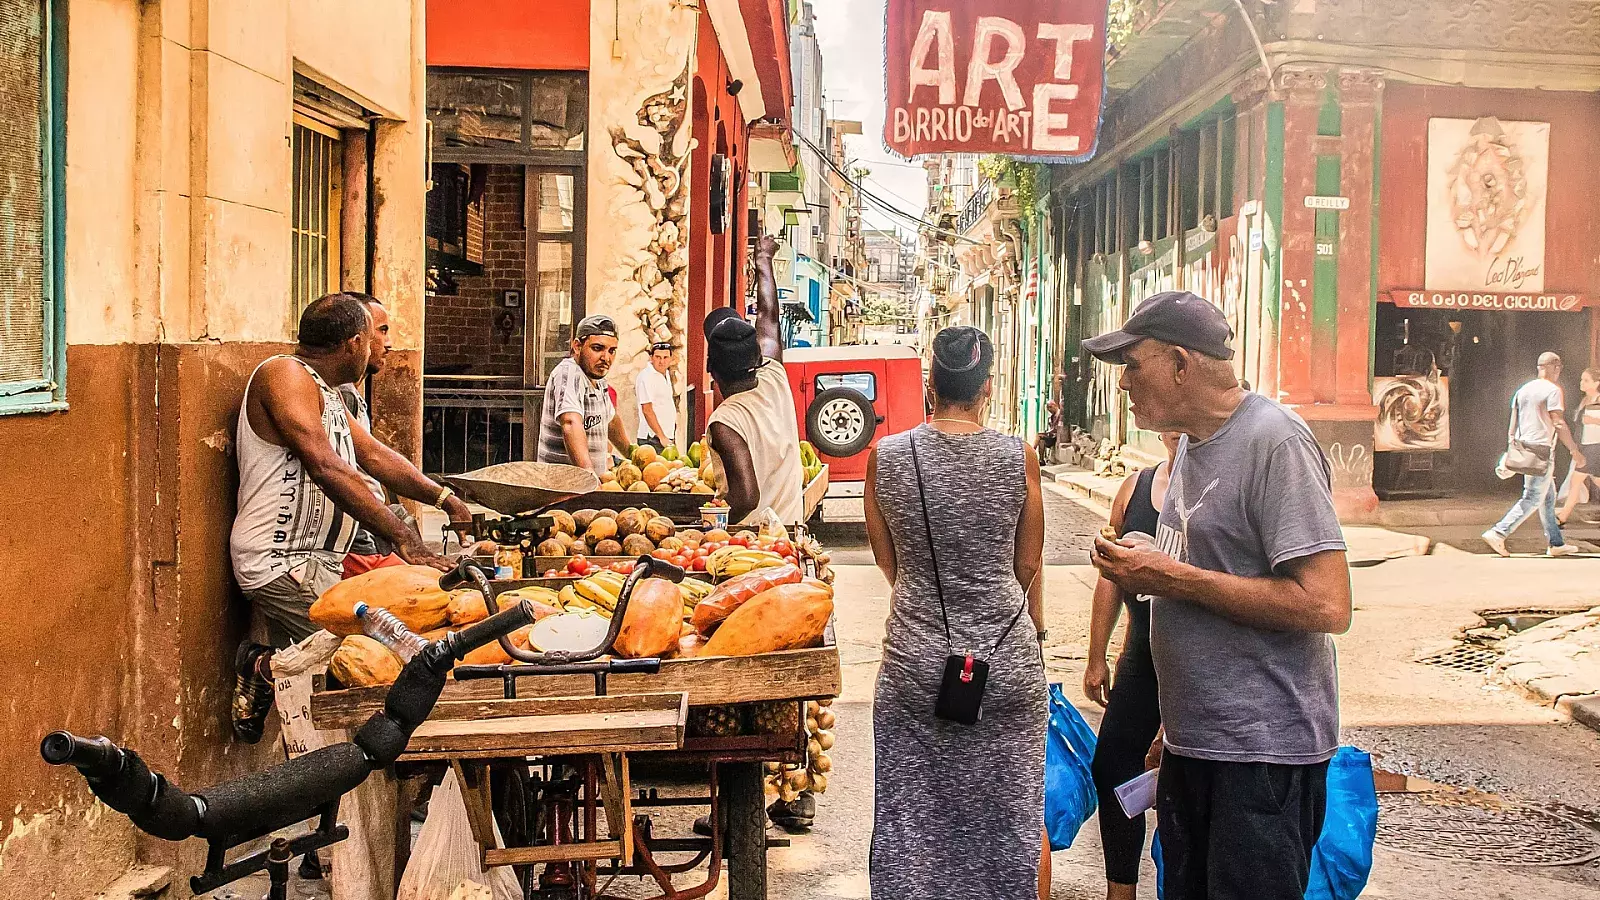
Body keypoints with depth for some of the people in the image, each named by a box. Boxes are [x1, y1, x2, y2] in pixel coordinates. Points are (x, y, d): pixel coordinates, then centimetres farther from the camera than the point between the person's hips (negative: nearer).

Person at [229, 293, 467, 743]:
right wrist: (401, 535, -27)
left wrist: (443, 498, 16)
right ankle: (266, 666, -1)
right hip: (280, 562, -10)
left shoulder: (327, 394, 20)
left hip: (317, 562, 10)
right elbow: (326, 468, -24)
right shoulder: (285, 374, -13)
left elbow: (374, 455, 25)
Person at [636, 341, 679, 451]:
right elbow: (647, 410, -16)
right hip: (652, 438, -8)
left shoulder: (665, 374, 16)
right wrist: (661, 436, -18)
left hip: (667, 438, 9)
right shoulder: (646, 376, -12)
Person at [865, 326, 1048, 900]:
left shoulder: (887, 456, -6)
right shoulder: (1018, 457, -9)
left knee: (912, 819, 12)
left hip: (915, 663, 1)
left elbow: (886, 559, 6)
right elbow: (1029, 565, 1)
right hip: (1007, 661, 0)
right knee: (1004, 818, 14)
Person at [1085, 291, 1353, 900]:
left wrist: (1175, 578, -19)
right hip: (1193, 740, 9)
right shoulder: (1192, 443, 13)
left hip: (1262, 753, -9)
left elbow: (1326, 605, -23)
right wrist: (1145, 571, 7)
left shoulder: (1276, 441, -16)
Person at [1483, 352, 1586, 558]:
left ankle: (1556, 543, 20)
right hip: (1542, 450, -9)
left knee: (1548, 497, 16)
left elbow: (1513, 426, 13)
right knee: (1533, 499, -8)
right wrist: (1576, 452, -8)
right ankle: (1498, 533, -17)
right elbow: (1559, 425, -14)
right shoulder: (1552, 390, -10)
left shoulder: (1522, 390, 13)